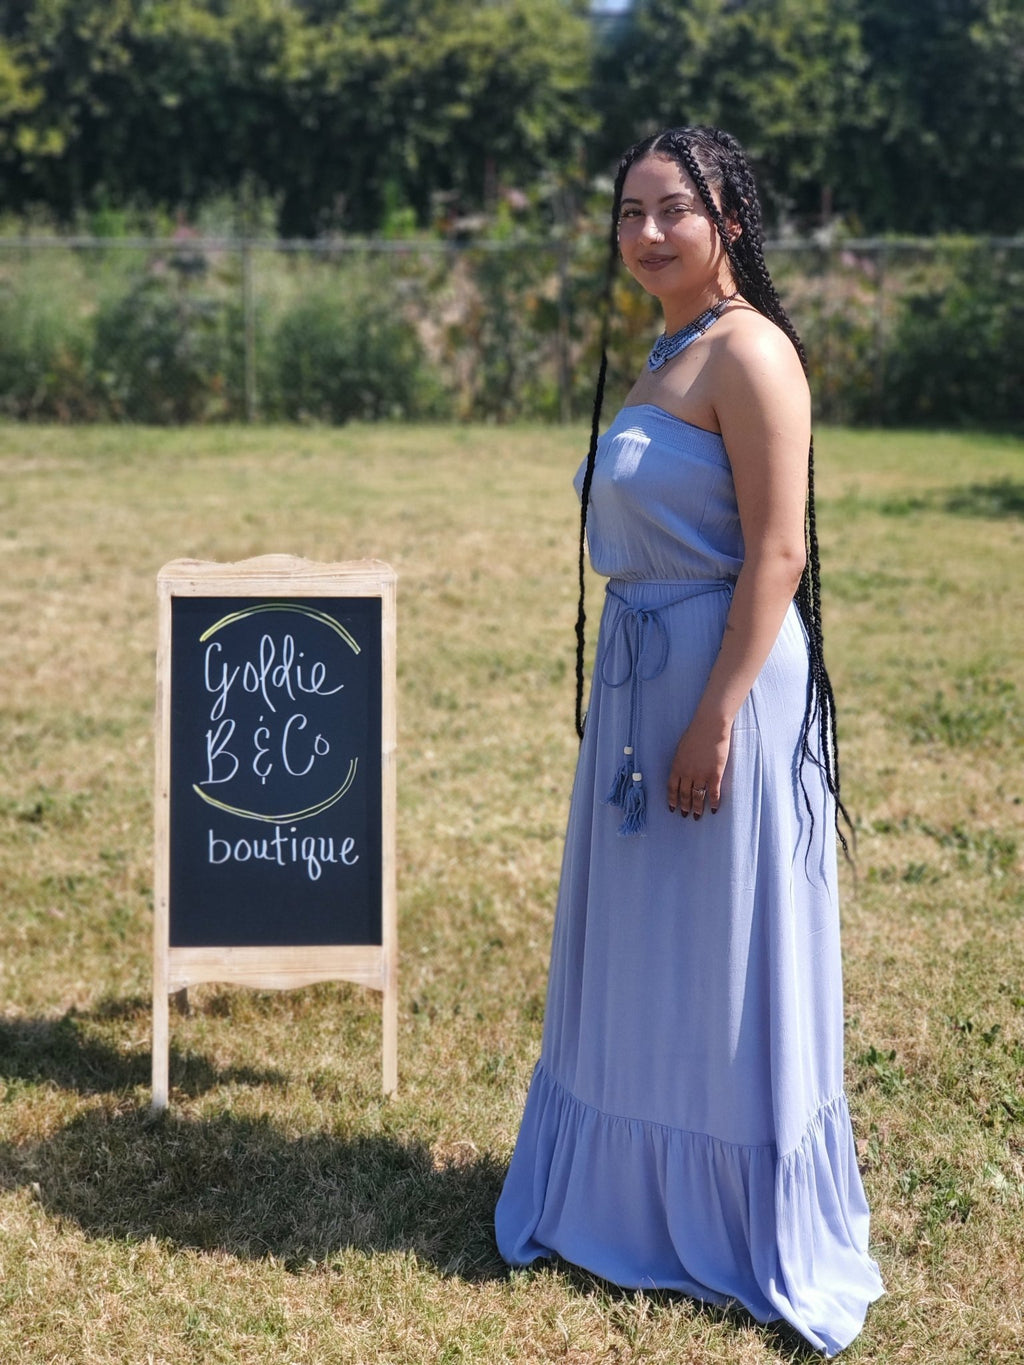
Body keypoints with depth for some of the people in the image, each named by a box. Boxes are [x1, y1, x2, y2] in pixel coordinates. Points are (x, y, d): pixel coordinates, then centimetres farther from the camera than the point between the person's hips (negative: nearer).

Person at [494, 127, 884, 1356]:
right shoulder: (667, 354, 14)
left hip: (724, 675, -9)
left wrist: (716, 718, -23)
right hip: (638, 675, 9)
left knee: (724, 958, 2)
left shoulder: (749, 352, -14)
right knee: (634, 951, 18)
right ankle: (634, 1199, 34)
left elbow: (778, 552, -19)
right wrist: (631, 699, 18)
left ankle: (753, 1225, 19)